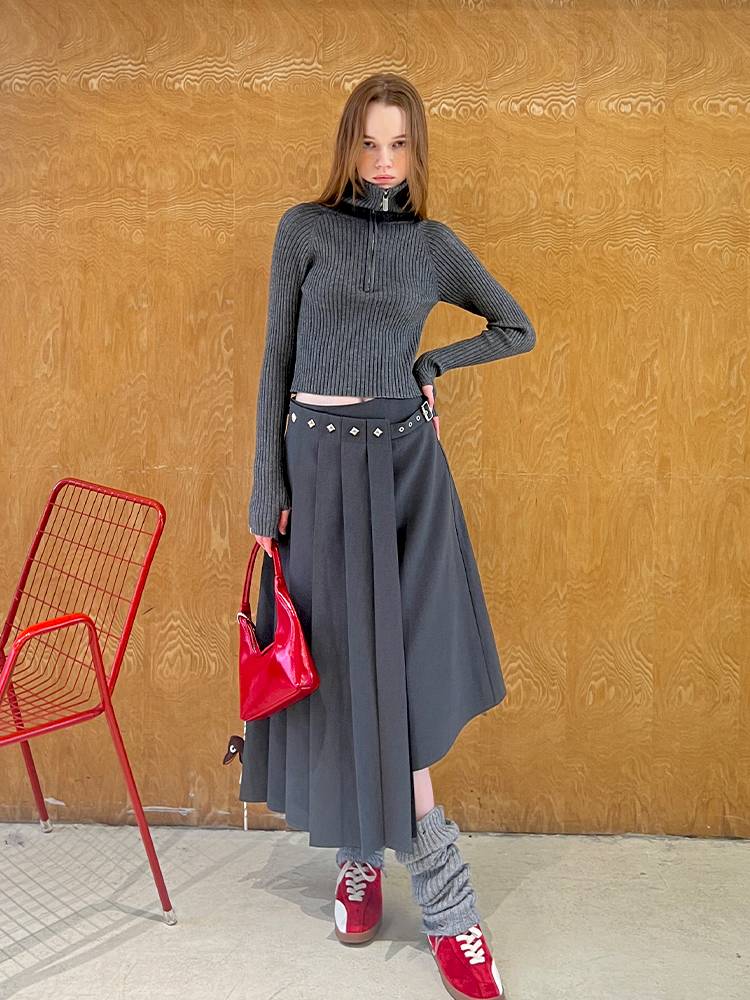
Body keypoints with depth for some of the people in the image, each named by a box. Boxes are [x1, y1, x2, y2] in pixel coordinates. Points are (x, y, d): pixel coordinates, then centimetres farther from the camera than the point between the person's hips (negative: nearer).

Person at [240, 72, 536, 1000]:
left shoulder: (435, 244, 9)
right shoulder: (304, 228, 4)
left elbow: (518, 330, 18)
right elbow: (277, 358, 1)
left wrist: (427, 364, 5)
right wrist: (267, 486, -4)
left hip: (408, 464, 2)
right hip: (321, 462, -1)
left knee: (394, 672, 1)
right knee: (350, 667, 0)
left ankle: (367, 857, 22)